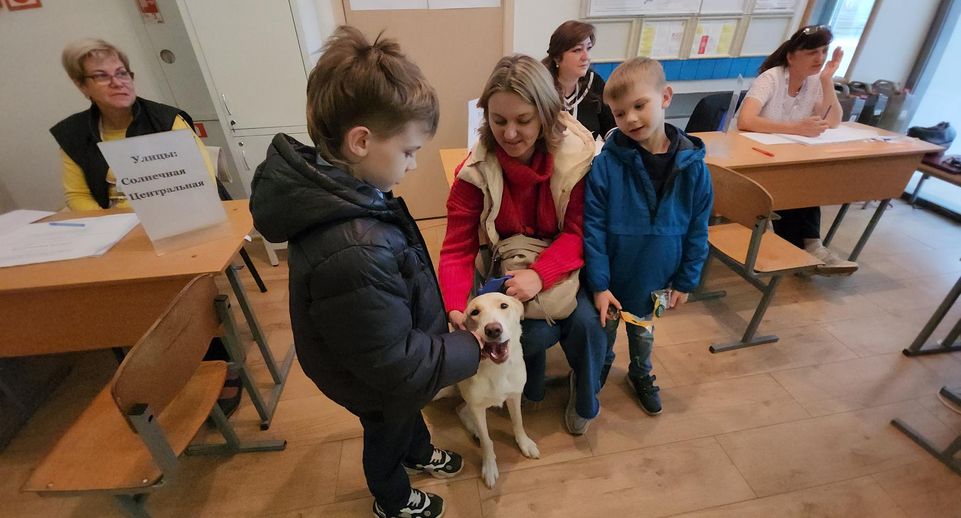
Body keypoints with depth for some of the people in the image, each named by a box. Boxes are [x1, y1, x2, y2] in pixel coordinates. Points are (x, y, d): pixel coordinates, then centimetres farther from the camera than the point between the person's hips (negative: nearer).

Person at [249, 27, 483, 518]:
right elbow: (397, 366, -33)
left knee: (410, 412, 35)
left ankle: (419, 453, 67)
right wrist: (471, 347, -21)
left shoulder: (334, 187, -15)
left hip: (390, 355, 7)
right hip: (380, 386, -7)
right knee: (386, 437, 26)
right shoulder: (351, 255, -45)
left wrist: (442, 316, 3)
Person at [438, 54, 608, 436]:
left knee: (587, 323, -20)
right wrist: (456, 307, -34)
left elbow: (579, 232, -16)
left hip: (562, 263, 2)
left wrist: (541, 274, -34)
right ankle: (532, 386, 16)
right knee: (538, 332, -23)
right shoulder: (477, 169, -19)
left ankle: (585, 397, 17)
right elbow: (458, 248, -18)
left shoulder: (578, 156, -18)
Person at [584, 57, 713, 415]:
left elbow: (697, 230, -2)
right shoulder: (607, 163, -20)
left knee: (643, 332, 26)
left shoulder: (692, 165, -12)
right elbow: (593, 228, -17)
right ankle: (599, 372, 50)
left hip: (656, 279, 2)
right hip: (611, 279, -2)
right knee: (604, 333, 20)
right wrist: (598, 285, -16)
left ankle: (641, 374, 53)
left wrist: (686, 281, 1)